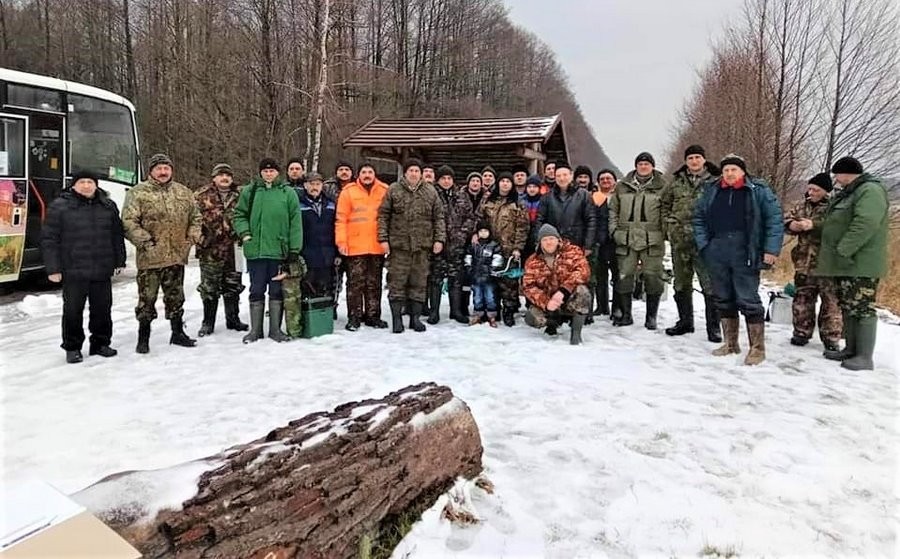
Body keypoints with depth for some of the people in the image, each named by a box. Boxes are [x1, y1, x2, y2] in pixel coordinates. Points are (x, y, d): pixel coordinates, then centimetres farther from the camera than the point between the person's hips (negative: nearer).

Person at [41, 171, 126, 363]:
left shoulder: (108, 206, 8)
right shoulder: (59, 206, -3)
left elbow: (117, 235, 15)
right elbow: (49, 239, -4)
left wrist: (119, 261, 12)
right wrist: (53, 268, -8)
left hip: (102, 271, 3)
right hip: (73, 271, -3)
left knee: (103, 309, 11)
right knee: (73, 311, 5)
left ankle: (100, 343, 25)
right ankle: (72, 348, 18)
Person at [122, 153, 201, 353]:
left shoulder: (183, 192, 11)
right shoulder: (137, 193, -4)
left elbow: (195, 217, 18)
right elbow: (128, 222, -9)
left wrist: (193, 236, 4)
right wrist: (145, 241, -15)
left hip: (177, 255, 4)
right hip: (150, 257, -4)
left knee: (176, 297, 15)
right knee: (147, 298, 3)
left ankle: (178, 333, 27)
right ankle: (143, 338, 15)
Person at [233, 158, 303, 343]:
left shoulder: (288, 192, 2)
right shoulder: (249, 191, 6)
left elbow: (295, 223, 0)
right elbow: (239, 214, 12)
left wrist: (294, 250, -4)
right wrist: (244, 233, -6)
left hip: (279, 251, -1)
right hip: (255, 250, 1)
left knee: (277, 291, 8)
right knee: (257, 291, 8)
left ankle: (275, 329, 19)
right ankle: (255, 330, 19)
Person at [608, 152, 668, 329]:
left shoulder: (662, 187, 4)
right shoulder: (622, 186, 11)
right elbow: (613, 209, 14)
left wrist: (664, 232, -6)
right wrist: (614, 230, 4)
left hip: (652, 241, -2)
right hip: (626, 240, 2)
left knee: (653, 278, 2)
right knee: (624, 277, 3)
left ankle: (651, 317, 15)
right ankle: (625, 315, 17)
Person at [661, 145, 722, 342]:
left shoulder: (716, 182, 0)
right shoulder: (676, 182, 10)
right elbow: (665, 204, 21)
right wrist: (670, 223, 9)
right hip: (680, 240, 4)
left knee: (710, 285, -6)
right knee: (681, 284, 13)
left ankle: (713, 327, 2)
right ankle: (685, 322, 27)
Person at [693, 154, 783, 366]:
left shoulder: (758, 190, 0)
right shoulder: (711, 191, 11)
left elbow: (774, 219, -3)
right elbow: (699, 217, 16)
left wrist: (771, 249, -11)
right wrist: (703, 244, 4)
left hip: (745, 255, -4)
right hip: (717, 255, 4)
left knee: (748, 300, -4)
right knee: (723, 299, 11)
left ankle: (757, 348, 5)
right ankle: (730, 344, 23)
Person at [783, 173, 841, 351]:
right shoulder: (801, 205, 11)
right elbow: (785, 220, 15)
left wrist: (814, 225, -27)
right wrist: (791, 225, -8)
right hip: (804, 261, 5)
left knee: (831, 301, 2)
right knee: (802, 298, 11)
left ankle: (831, 337, 12)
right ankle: (802, 332, 23)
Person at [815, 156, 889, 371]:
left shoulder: (870, 190, -14)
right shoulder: (849, 193, 19)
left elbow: (865, 224, -26)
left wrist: (842, 251, -26)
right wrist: (815, 225, 15)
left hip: (860, 264, -10)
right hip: (845, 263, 10)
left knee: (862, 308, -5)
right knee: (848, 307, 15)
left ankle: (865, 357, 0)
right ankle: (851, 349, 23)